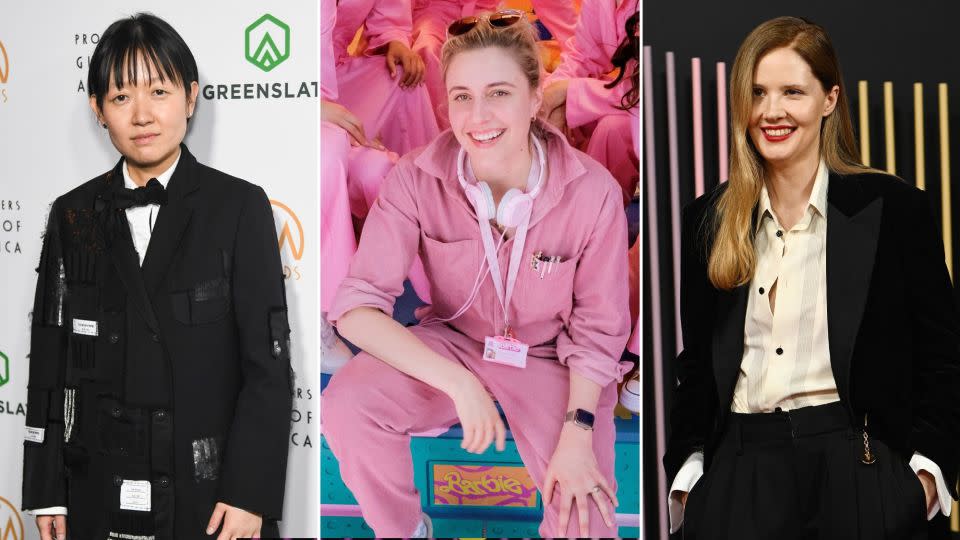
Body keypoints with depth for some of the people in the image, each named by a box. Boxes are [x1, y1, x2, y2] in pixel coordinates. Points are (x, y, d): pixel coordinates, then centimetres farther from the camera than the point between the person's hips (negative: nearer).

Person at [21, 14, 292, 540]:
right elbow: (50, 364, 6)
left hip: (209, 493, -2)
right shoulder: (74, 216, 5)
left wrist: (250, 493, -13)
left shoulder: (239, 207, -4)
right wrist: (47, 492, 4)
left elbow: (268, 362, -7)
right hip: (100, 495, 3)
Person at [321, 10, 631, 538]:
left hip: (551, 361, -1)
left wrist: (577, 431, -23)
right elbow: (356, 306, -24)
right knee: (345, 404, -26)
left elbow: (598, 330, -11)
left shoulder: (593, 192, -22)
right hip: (453, 344, 2)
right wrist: (459, 384, -34)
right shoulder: (415, 179, -19)